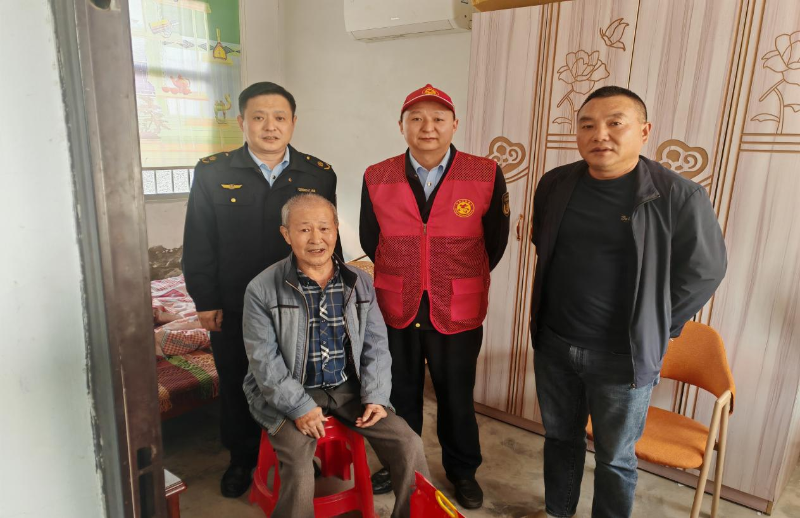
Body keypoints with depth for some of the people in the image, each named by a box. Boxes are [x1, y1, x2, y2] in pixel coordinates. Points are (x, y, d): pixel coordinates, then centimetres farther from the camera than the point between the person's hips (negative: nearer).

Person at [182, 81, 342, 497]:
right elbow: (198, 243, -2)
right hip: (233, 308, 0)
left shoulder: (319, 175, -1)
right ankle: (242, 458, 41)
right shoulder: (212, 172, -4)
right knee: (236, 386, 17)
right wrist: (206, 301, -5)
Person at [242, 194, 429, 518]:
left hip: (349, 388, 4)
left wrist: (375, 396, -6)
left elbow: (376, 345, 5)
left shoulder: (360, 283, 3)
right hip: (289, 394, -3)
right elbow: (264, 360, -11)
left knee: (409, 445, -8)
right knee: (299, 470, -27)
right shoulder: (262, 289, -9)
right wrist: (300, 407, -19)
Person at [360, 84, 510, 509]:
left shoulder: (487, 176, -10)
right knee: (400, 393, 19)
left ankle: (462, 470, 42)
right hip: (396, 311, 2)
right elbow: (370, 240, 6)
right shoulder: (376, 178, -5)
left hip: (459, 313, -1)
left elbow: (495, 243, 1)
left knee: (457, 396, 16)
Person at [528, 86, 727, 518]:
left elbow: (703, 272, -5)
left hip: (623, 357, -4)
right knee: (560, 437, 22)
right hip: (553, 344, 4)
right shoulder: (554, 185, -1)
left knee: (614, 457, 14)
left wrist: (653, 332, -2)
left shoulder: (679, 197, -15)